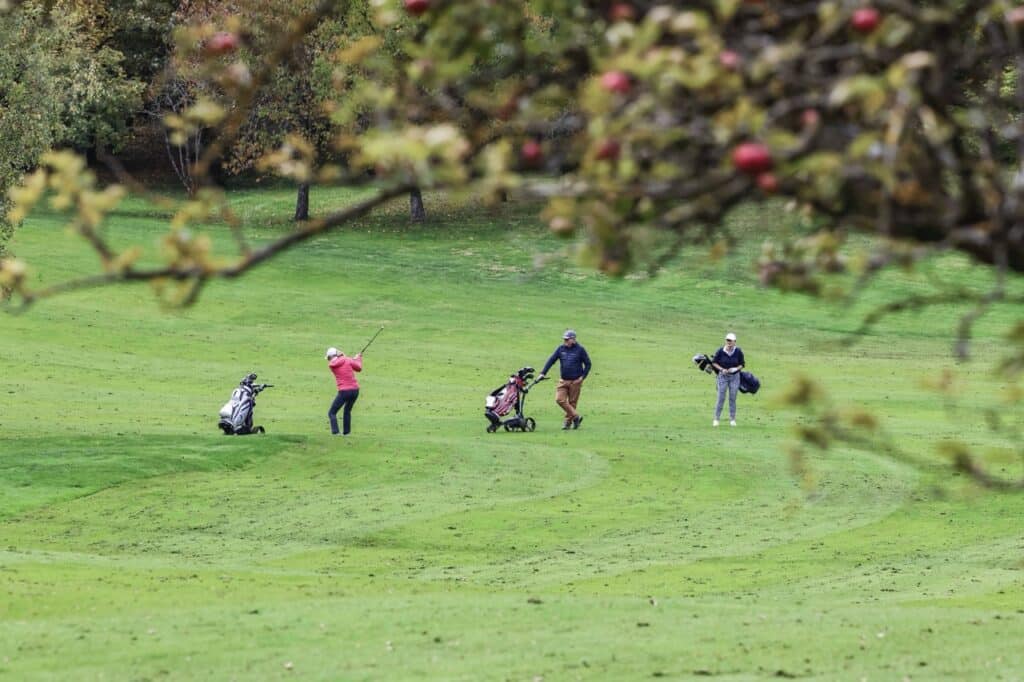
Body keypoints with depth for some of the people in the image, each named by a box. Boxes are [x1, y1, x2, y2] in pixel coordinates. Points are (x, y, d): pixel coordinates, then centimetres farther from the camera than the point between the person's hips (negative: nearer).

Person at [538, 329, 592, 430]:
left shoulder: (580, 350, -4)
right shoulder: (560, 349, 5)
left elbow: (588, 364, 1)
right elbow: (551, 361, 2)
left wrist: (582, 377, -8)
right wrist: (542, 373, -7)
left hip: (575, 381, -4)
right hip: (564, 380, 4)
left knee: (572, 402, 2)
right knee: (560, 399, -10)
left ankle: (568, 421, 15)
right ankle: (576, 416, -1)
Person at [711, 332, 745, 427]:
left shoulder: (738, 352, -7)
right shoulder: (720, 351, -9)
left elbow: (741, 364, 3)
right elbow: (714, 362, 0)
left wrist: (735, 369, -17)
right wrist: (722, 369, -13)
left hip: (735, 376, 1)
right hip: (723, 376, -1)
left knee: (733, 398, 4)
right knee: (721, 398, -3)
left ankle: (732, 420, 14)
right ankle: (716, 419, 5)